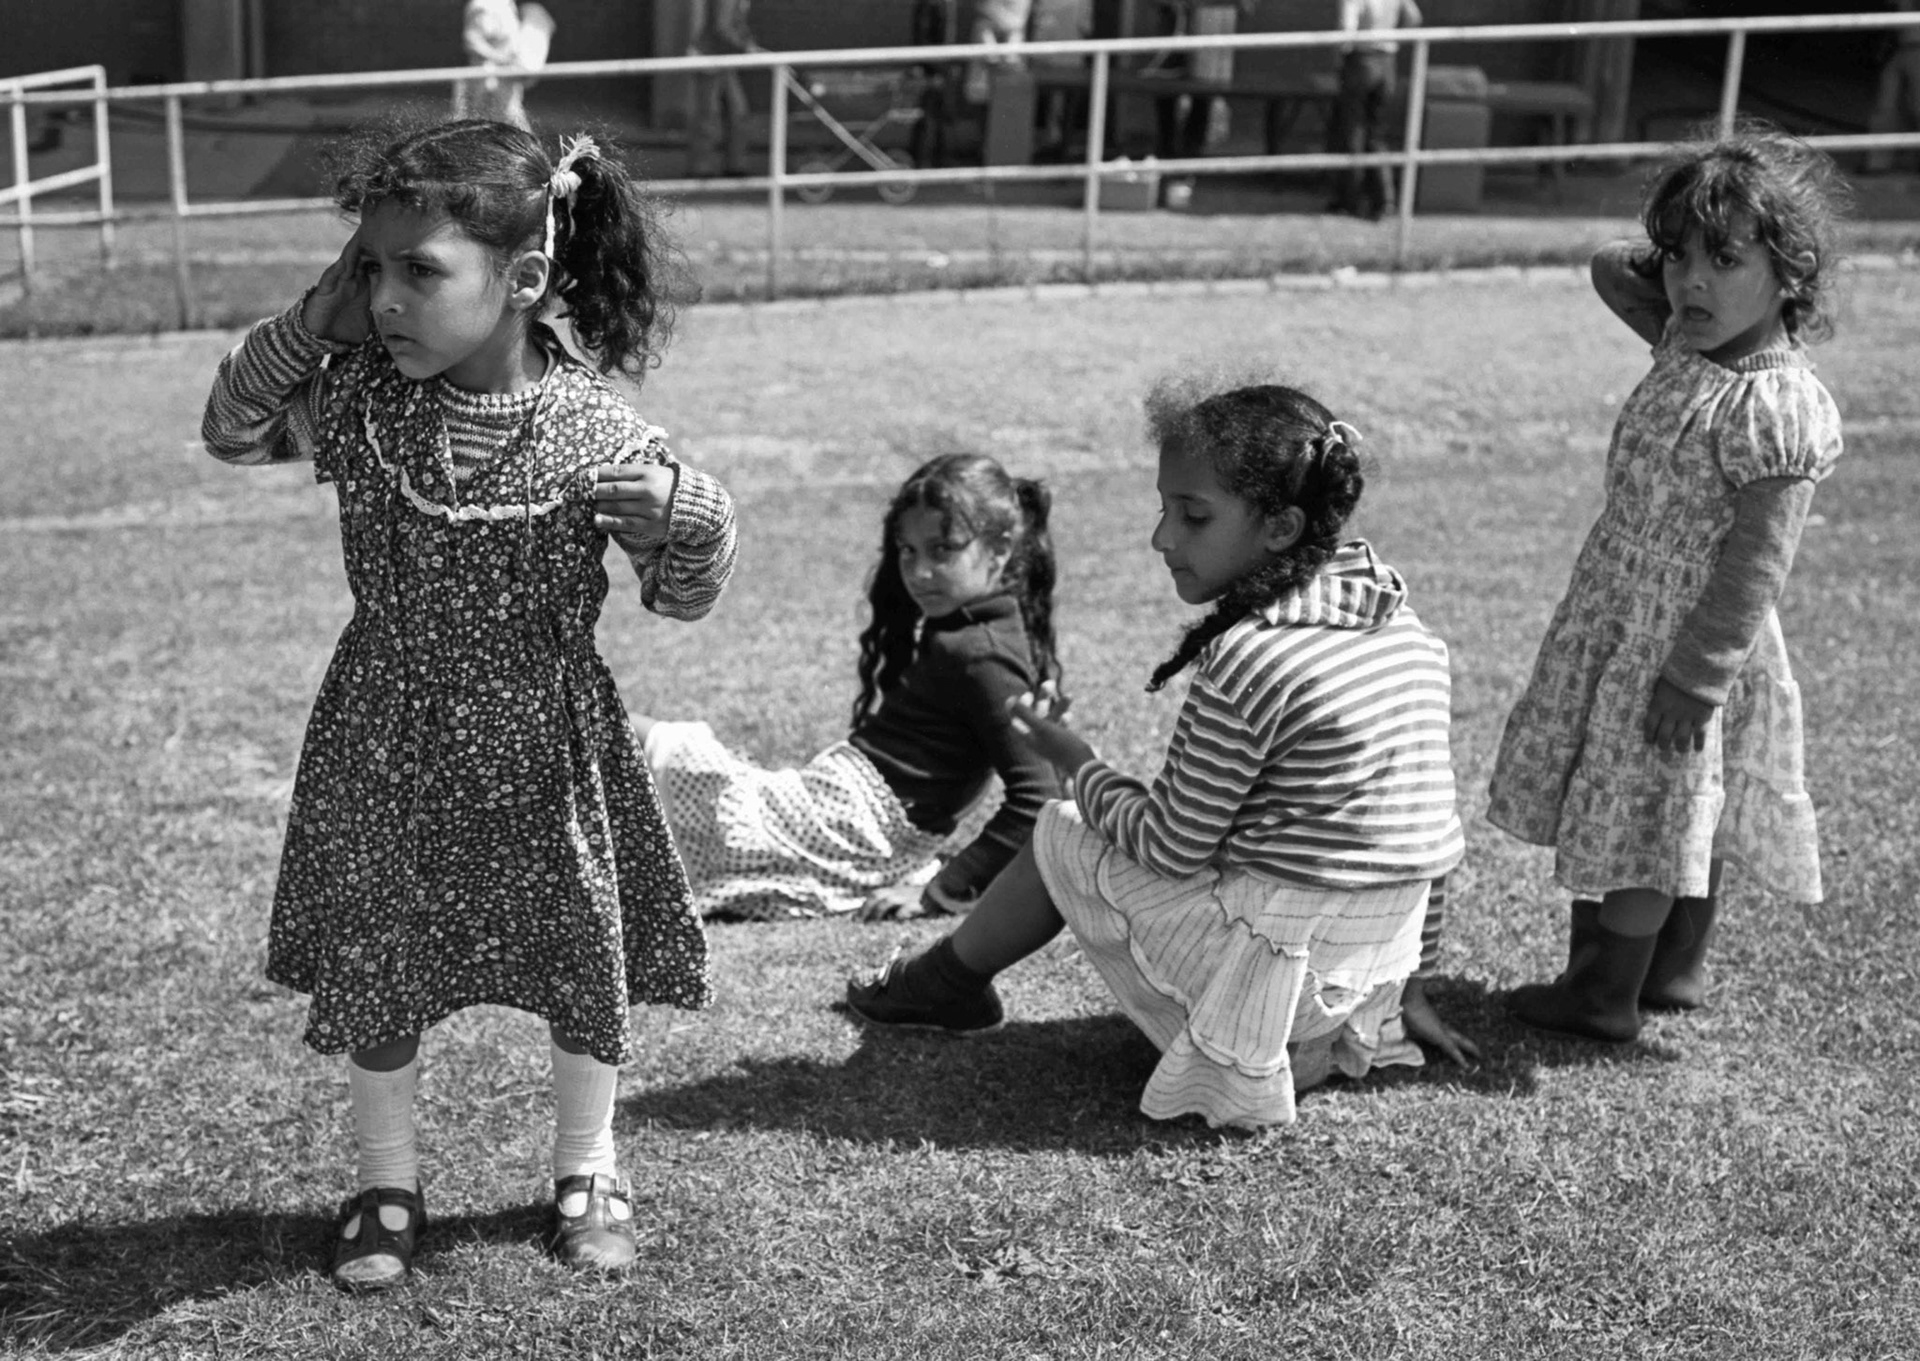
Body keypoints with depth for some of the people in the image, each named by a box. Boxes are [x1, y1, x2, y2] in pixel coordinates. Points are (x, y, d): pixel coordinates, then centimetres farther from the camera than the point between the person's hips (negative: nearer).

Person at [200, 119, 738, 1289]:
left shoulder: (595, 431, -17)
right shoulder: (353, 398, -10)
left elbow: (685, 597, -6)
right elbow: (234, 430, 6)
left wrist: (690, 520, -29)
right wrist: (307, 327, -10)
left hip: (546, 752, -2)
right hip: (388, 750, 2)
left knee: (585, 965, 12)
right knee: (371, 971, 12)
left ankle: (589, 1172, 36)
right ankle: (389, 1185, 34)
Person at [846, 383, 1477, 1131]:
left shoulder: (1249, 659, -21)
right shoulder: (1404, 625, 3)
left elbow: (1170, 847, -13)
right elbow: (1430, 830, 10)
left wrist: (1074, 757, 5)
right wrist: (1407, 988, 19)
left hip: (1270, 955, -7)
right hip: (1380, 961, 8)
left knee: (1059, 835, 11)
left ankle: (949, 980, 31)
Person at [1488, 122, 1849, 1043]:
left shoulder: (1779, 413, -25)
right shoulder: (1687, 339, -1)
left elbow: (1753, 569, -23)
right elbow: (1609, 271, 16)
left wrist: (1696, 677, -20)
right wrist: (1662, 258, -1)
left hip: (1684, 643, -9)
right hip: (1615, 613, 9)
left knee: (1642, 815, 5)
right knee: (1675, 817, 20)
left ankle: (1604, 995, 19)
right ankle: (1675, 971, 35)